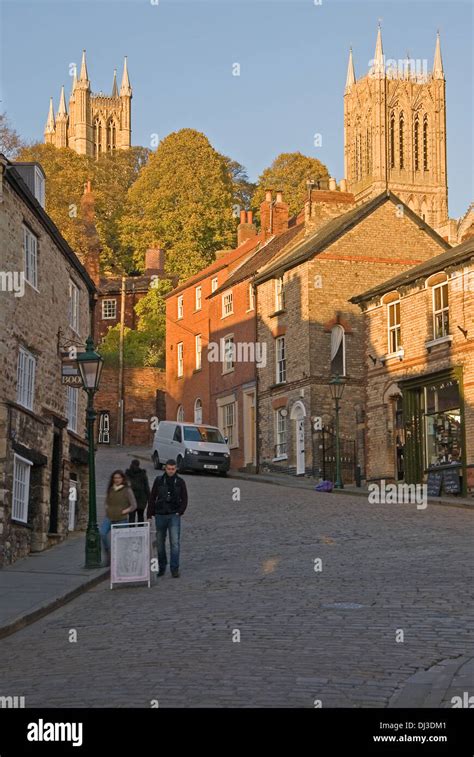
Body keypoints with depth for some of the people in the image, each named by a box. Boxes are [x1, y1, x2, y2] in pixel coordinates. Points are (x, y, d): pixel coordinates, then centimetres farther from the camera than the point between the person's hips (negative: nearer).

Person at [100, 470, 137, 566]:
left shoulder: (127, 490, -3)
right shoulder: (110, 489, 11)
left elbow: (134, 505, -3)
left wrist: (125, 511, -11)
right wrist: (107, 508, 10)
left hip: (121, 520, -3)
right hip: (109, 518, 3)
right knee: (102, 533, -21)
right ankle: (108, 554, -5)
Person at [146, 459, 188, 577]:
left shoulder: (180, 482, 2)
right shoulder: (159, 480, 2)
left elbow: (184, 499, 6)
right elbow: (152, 498, 5)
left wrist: (180, 512, -6)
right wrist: (149, 515, 1)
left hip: (174, 516, -1)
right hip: (160, 515, 1)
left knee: (175, 543, -10)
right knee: (160, 543, 8)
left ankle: (175, 569, -9)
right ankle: (161, 567, 20)